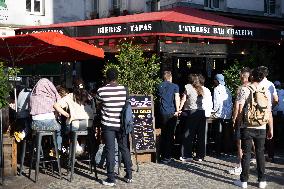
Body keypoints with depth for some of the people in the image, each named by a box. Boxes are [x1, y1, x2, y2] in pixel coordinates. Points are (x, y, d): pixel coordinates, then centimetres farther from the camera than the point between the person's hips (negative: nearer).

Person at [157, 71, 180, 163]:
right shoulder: (175, 86, -1)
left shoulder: (159, 86, 8)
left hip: (163, 113, 2)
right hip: (172, 112, -2)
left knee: (163, 134, 12)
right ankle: (167, 157, 3)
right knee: (170, 135, 3)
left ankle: (163, 156, 14)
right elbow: (177, 99, -9)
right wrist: (177, 110, -5)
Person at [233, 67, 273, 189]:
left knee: (246, 153, 4)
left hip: (247, 127, -2)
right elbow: (269, 112, 3)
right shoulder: (266, 91, 1)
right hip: (261, 127, 2)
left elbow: (240, 110, -10)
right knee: (260, 153, 11)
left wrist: (239, 123, 3)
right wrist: (271, 129, 11)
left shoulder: (245, 90, -7)